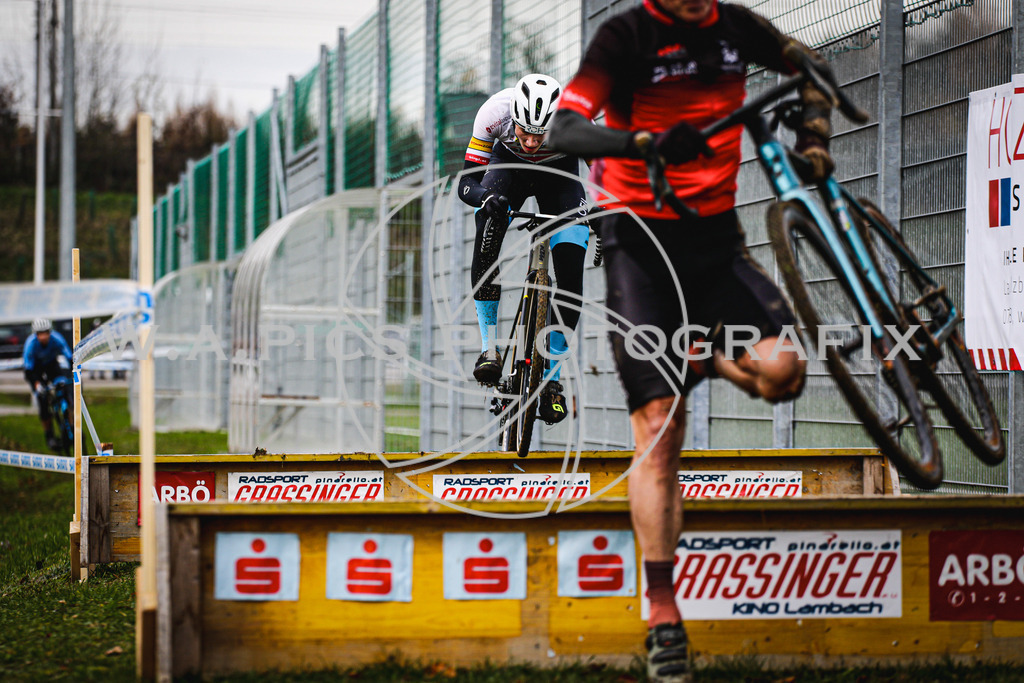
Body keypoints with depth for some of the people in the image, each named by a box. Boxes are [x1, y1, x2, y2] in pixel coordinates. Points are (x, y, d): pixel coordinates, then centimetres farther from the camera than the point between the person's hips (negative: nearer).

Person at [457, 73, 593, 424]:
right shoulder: (495, 111, -33)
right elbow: (466, 182, -25)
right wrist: (485, 196, -47)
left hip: (560, 174, 0)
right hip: (510, 165, 0)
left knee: (571, 270, -18)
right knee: (490, 216, -32)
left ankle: (552, 376, -2)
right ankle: (489, 348, -24)